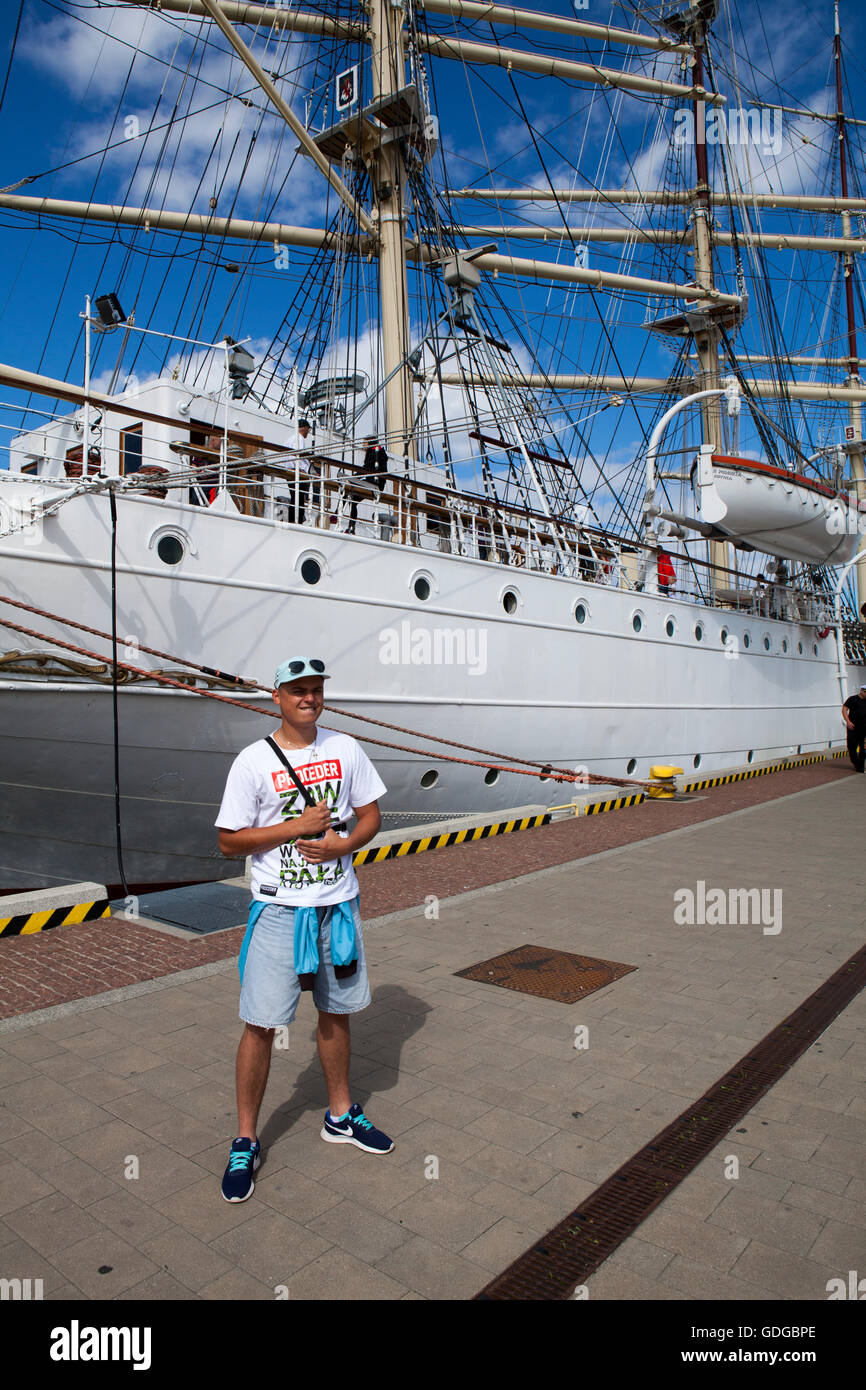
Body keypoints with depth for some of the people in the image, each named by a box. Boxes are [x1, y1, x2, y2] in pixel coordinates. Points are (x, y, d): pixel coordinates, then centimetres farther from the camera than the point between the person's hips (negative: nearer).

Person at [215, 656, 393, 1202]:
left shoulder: (346, 749, 2)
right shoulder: (253, 762, -9)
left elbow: (371, 814, 8)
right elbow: (229, 841, -9)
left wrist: (343, 844, -13)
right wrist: (298, 826, -18)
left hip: (339, 905, 4)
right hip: (279, 909, -3)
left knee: (337, 1011, 16)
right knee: (261, 1024, 0)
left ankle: (341, 1115, 36)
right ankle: (246, 1142, 19)